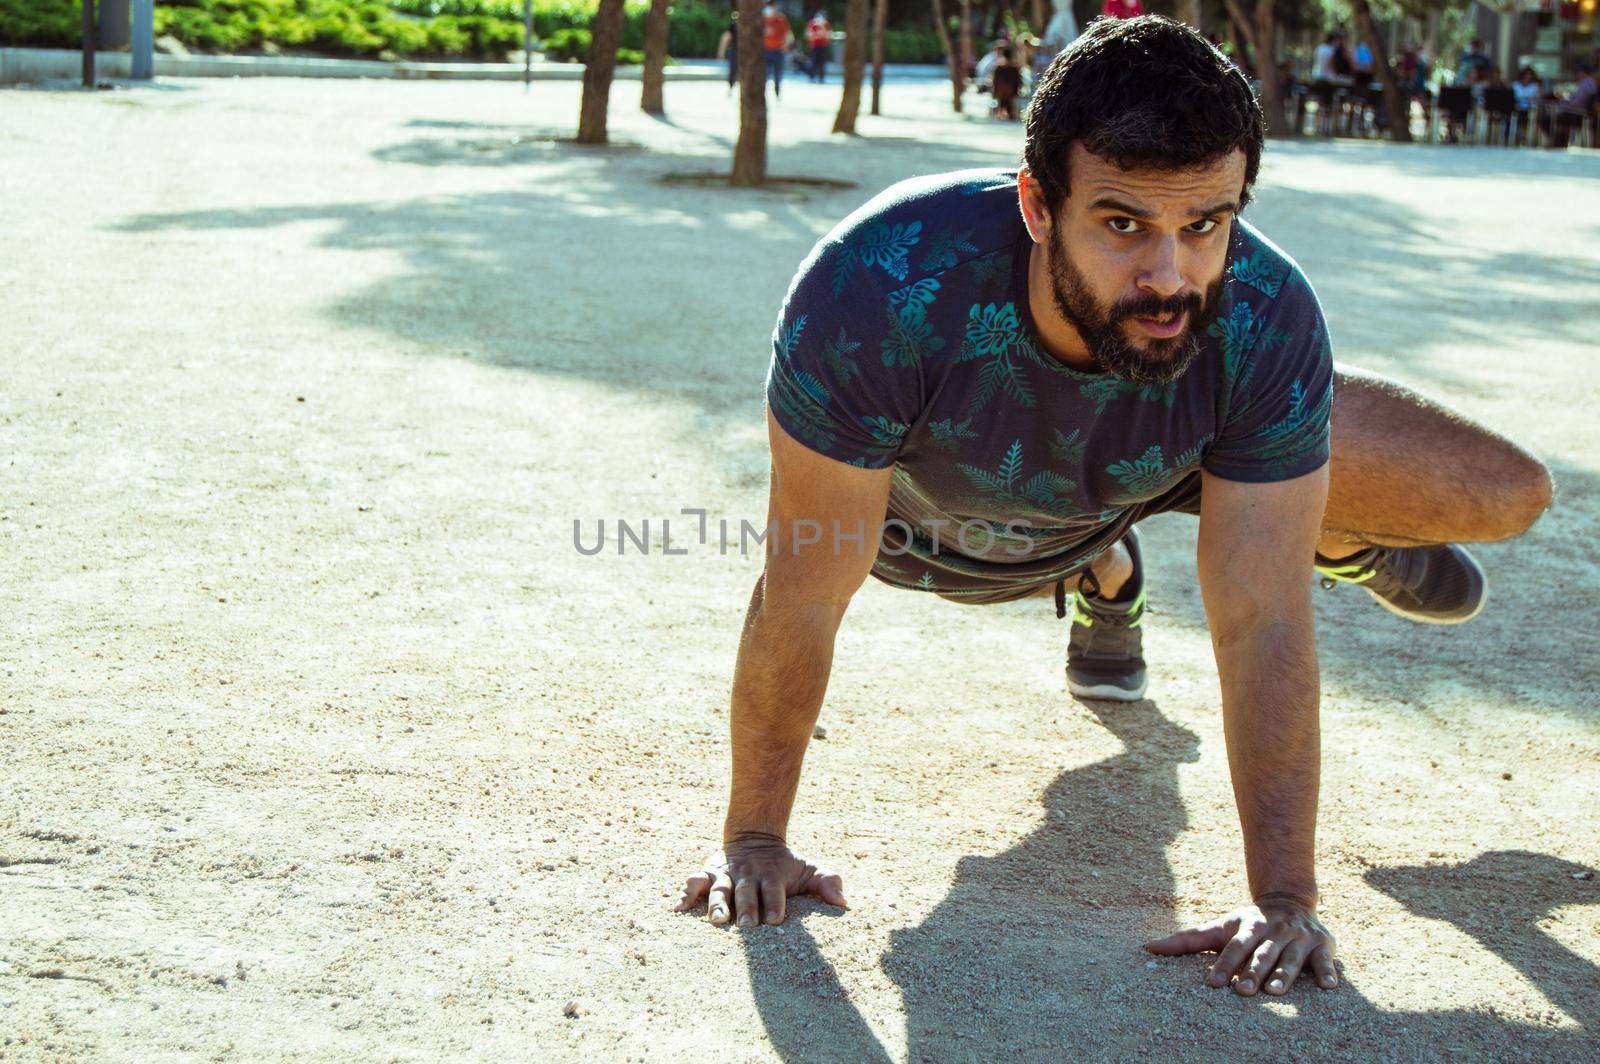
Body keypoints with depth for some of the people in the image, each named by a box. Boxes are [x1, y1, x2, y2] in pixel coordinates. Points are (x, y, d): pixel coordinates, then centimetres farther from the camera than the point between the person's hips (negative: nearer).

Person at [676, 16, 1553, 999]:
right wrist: (754, 837, -26)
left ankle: (1338, 540, 33)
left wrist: (1283, 900, -35)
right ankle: (1103, 581, 50)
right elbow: (802, 596, -34)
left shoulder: (1268, 323, -37)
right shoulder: (878, 291, -44)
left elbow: (1262, 625, -32)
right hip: (922, 511, -1)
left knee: (1510, 496, 0)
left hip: (1173, 460, 2)